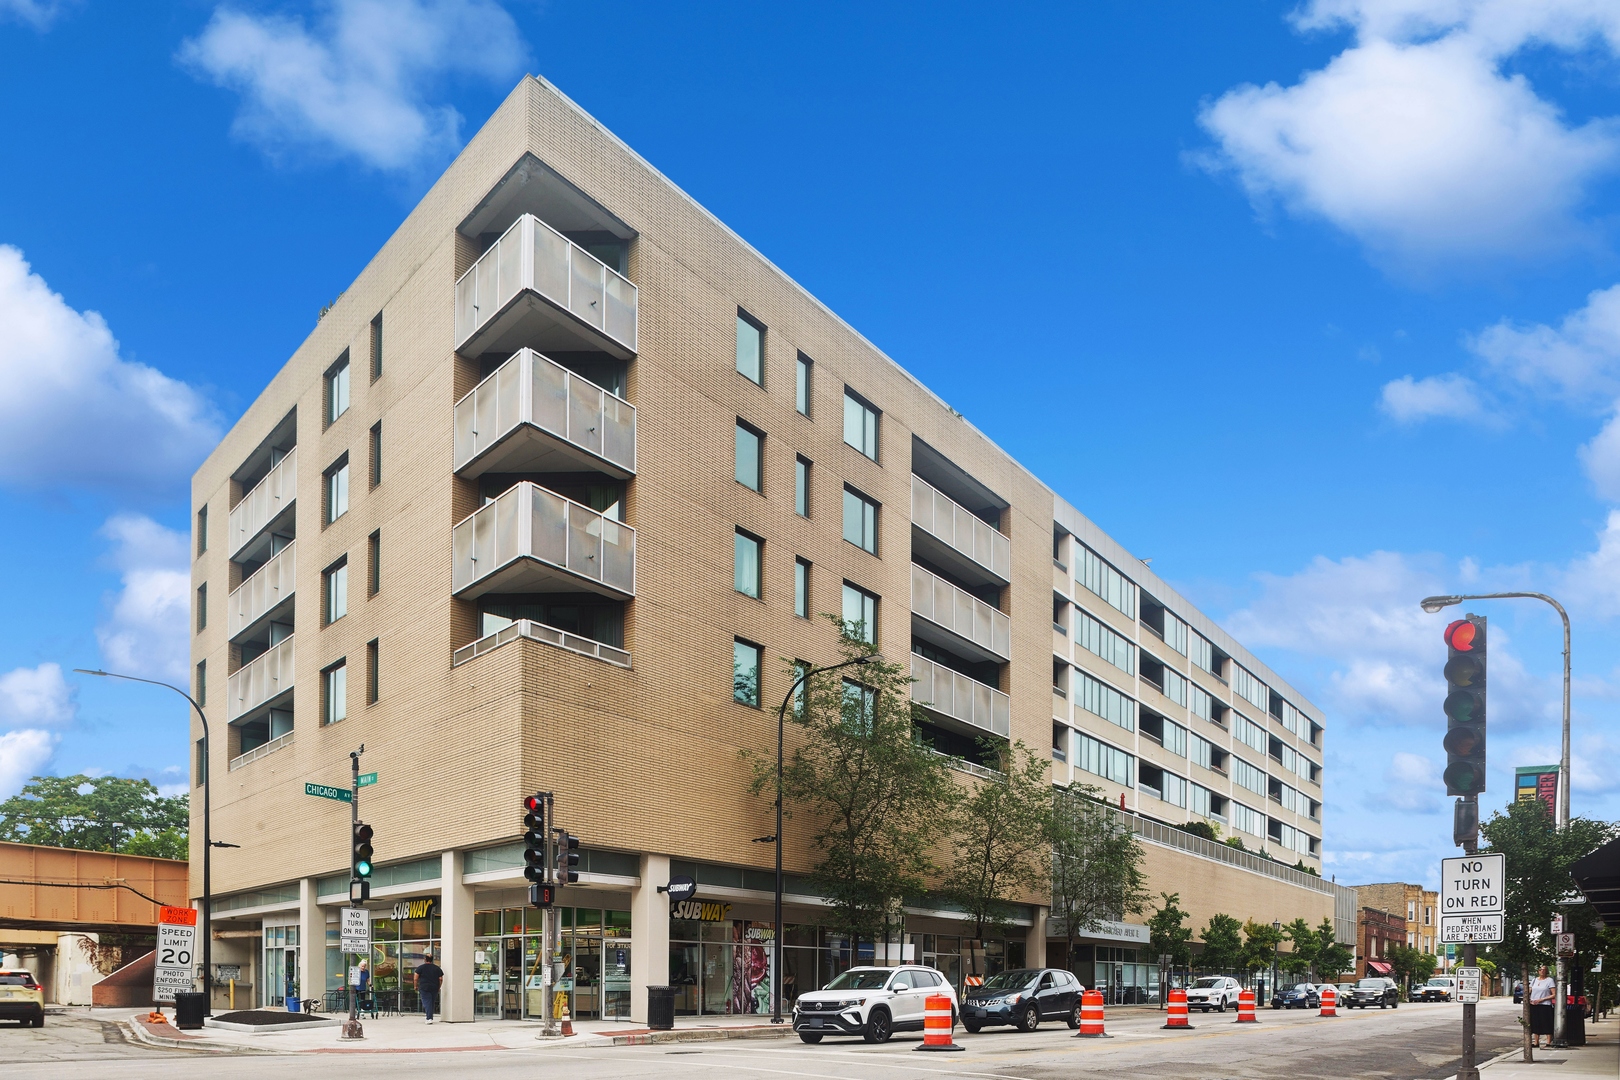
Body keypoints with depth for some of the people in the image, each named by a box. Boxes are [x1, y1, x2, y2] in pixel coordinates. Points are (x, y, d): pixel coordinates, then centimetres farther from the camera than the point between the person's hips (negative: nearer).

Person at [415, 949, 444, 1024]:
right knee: (432, 1003, 15)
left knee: (426, 1003, -6)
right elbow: (441, 979, 5)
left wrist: (416, 986, 10)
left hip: (424, 988, -3)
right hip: (434, 988, 3)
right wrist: (438, 987, 16)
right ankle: (430, 1017, 23)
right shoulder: (437, 968, 7)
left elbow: (416, 978, -3)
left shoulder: (420, 967, -1)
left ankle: (429, 1018, -19)